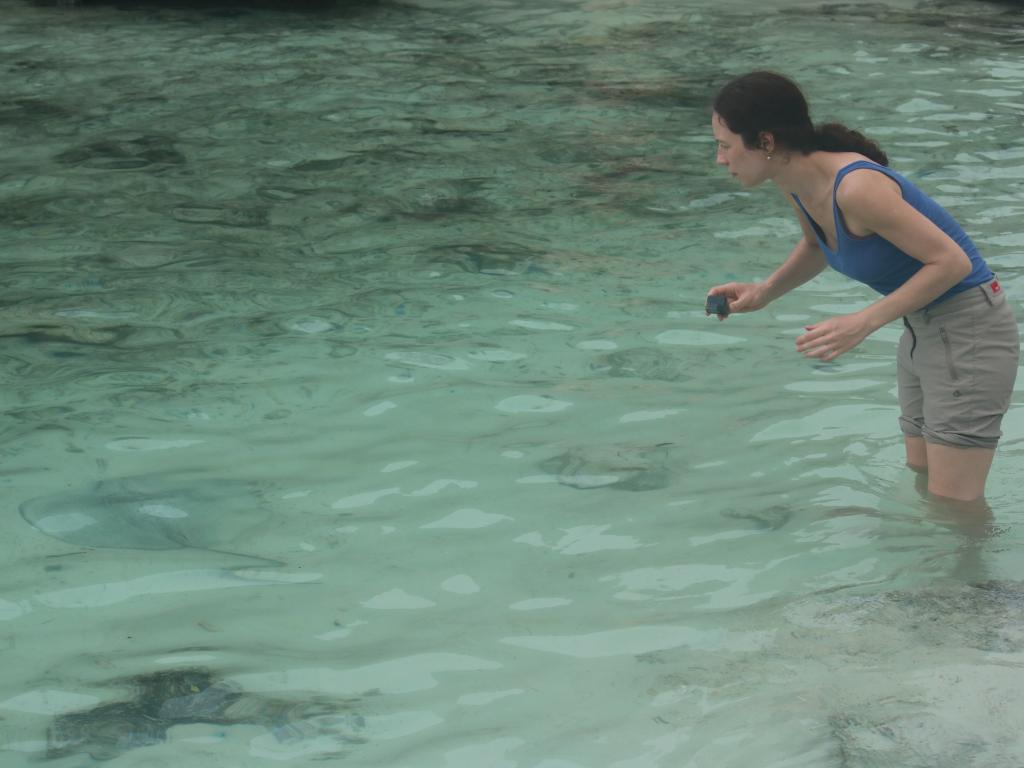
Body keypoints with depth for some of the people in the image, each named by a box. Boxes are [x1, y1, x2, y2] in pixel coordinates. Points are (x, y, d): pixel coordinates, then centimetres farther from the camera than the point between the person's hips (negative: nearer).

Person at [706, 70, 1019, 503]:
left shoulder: (856, 187, -30)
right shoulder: (795, 185, -3)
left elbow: (952, 261, -27)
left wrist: (864, 322, -29)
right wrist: (764, 292, 2)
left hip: (969, 329, -9)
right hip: (921, 330, 9)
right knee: (920, 485, 18)